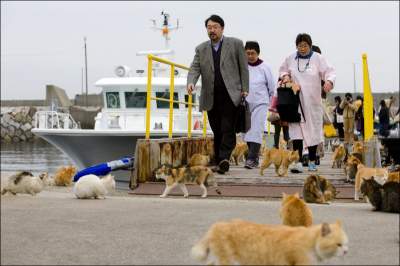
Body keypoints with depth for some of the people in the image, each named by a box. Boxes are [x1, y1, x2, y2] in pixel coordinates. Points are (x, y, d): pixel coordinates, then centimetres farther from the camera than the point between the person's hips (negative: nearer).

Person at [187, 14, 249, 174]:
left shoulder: (235, 44, 6)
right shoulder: (201, 49, 14)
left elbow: (243, 68, 6)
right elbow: (194, 69, 3)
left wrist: (244, 89, -1)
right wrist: (191, 82, -17)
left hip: (231, 95, -3)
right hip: (211, 98, 3)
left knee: (227, 130, -13)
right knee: (217, 132, 7)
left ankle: (224, 159, -20)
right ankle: (219, 163, 12)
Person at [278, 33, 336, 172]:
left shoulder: (318, 59, 0)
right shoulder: (290, 59, 6)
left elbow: (330, 71, -6)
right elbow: (283, 70, 22)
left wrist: (329, 81, -27)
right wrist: (285, 76, -1)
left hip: (312, 101, 0)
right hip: (295, 101, 0)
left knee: (313, 131, 7)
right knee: (296, 130, -11)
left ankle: (312, 162, 19)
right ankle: (298, 162, -15)